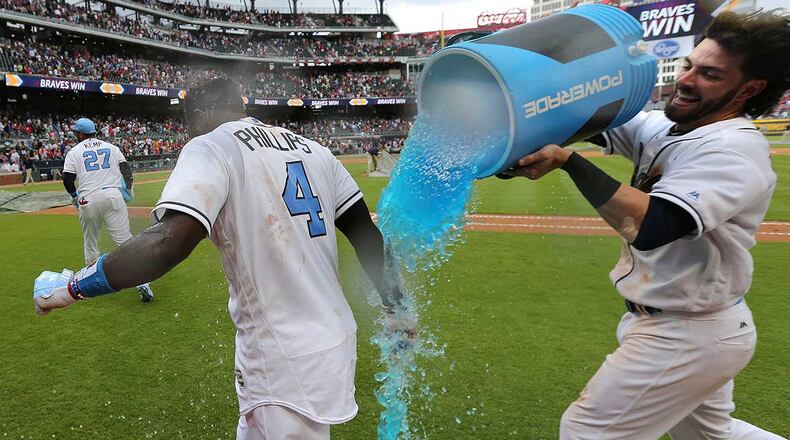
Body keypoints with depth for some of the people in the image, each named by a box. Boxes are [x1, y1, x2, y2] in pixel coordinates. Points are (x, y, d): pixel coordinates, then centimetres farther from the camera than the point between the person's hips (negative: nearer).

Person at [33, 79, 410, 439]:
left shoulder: (210, 146, -9)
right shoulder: (312, 147, 9)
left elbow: (169, 243, -24)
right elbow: (368, 236, 7)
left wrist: (72, 286, -8)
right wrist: (395, 309, 15)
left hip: (287, 364, -7)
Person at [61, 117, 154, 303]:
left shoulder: (74, 152, 8)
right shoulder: (111, 147, 13)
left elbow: (68, 180, 2)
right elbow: (126, 169, 6)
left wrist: (75, 196, 20)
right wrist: (128, 190, 17)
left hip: (88, 200, 0)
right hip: (112, 196, 1)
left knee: (90, 242, 17)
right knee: (125, 240, -5)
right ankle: (142, 283, -15)